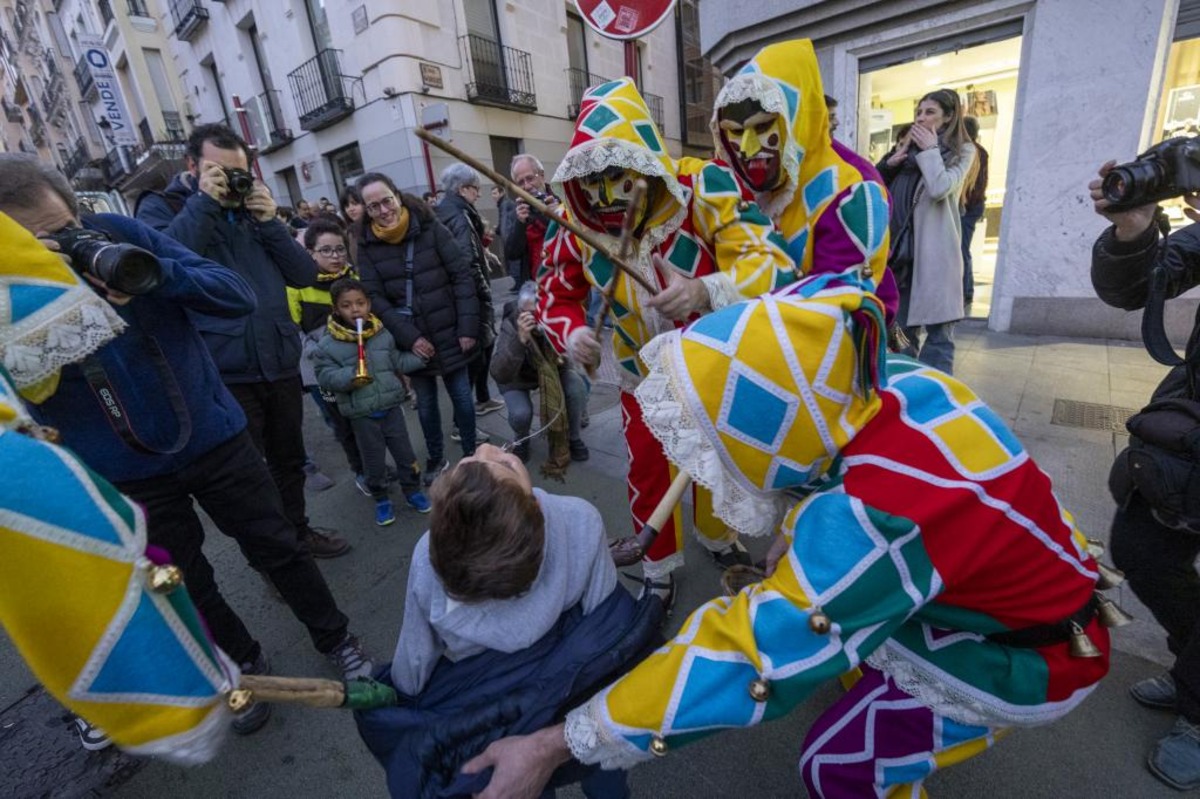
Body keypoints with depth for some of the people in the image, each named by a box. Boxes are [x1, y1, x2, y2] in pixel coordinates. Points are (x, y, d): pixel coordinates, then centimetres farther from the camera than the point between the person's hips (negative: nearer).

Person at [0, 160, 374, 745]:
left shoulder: (118, 233, -11)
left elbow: (240, 297, -15)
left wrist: (156, 273, -32)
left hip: (213, 437, -1)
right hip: (126, 474, 1)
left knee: (279, 549, 10)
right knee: (184, 585, 17)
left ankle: (336, 639, 33)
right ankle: (244, 665, 43)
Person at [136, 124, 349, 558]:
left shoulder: (252, 210, 15)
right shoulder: (160, 207, 2)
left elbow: (305, 275, 4)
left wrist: (269, 222, -7)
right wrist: (204, 202, -15)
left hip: (281, 365, 5)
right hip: (226, 376, -4)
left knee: (289, 460, 19)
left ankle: (297, 530, 39)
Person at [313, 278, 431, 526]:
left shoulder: (383, 334, 2)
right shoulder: (327, 345, -9)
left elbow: (397, 362, 13)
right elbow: (326, 376, -11)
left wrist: (421, 357, 8)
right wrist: (351, 376, -27)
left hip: (391, 405, 3)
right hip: (361, 414, -2)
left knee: (405, 452, 11)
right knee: (374, 460, 10)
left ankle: (412, 491, 30)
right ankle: (381, 499, 30)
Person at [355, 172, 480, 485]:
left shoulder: (431, 228, -5)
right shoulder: (367, 245, -2)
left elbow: (462, 275, -7)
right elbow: (375, 297, -5)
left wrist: (468, 327, -12)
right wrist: (409, 337, -15)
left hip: (449, 333, -1)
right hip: (411, 339, 1)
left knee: (462, 396, 6)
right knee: (426, 403, 12)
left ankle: (471, 454, 26)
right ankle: (435, 458, 32)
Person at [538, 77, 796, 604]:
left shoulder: (704, 189, -29)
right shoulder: (576, 225, -18)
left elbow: (770, 261, -33)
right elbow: (556, 293, -7)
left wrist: (708, 290, -52)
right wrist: (573, 334, -29)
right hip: (644, 375, 2)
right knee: (648, 471, 11)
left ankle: (718, 539, 51)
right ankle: (659, 567, 38)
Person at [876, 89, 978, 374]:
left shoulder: (961, 151, 6)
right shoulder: (910, 147, 20)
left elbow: (939, 189, -13)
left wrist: (930, 149, -2)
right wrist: (890, 163, 0)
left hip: (934, 250, -5)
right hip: (900, 246, 5)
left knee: (938, 330, -7)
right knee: (901, 328, 9)